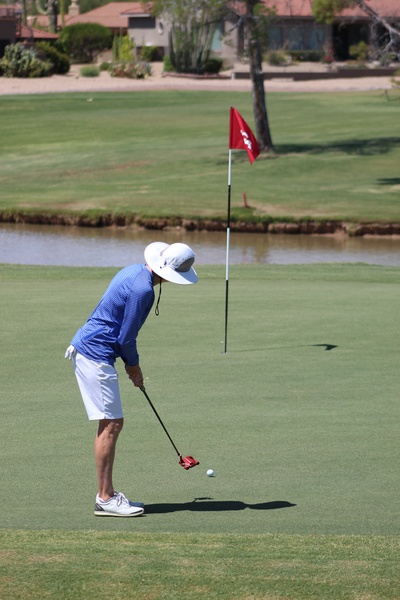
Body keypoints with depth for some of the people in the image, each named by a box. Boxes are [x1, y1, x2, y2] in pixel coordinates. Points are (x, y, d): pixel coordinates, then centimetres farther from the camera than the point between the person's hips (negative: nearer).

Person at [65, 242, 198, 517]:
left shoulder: (136, 271, 10)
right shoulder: (142, 289, -21)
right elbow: (125, 338, -17)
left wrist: (130, 364, 17)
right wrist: (134, 367, 1)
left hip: (86, 347, 10)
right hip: (96, 354, -10)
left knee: (112, 423, 13)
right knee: (111, 423, -8)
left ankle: (108, 493, 17)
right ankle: (105, 499, -6)